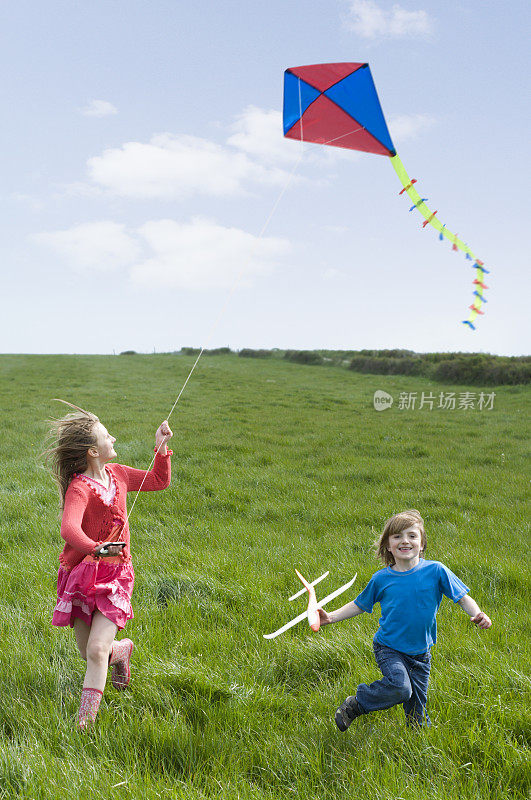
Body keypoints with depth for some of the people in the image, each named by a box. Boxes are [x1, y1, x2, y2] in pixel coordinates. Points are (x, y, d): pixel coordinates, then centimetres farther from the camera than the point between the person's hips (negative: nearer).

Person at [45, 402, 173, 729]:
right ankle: (122, 650, 43)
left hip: (114, 578, 3)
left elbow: (159, 480, 19)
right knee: (89, 653, 10)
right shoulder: (79, 488, -19)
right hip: (82, 576, -3)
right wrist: (95, 548, -50)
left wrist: (161, 447, 8)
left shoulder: (117, 474, 3)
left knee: (96, 650, -12)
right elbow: (69, 528, -36)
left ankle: (86, 720, -2)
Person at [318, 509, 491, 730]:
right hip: (389, 648, -2)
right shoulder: (381, 579, -7)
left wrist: (477, 615, -24)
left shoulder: (436, 571, -9)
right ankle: (354, 705, -2)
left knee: (417, 708, 7)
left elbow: (463, 598, -4)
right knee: (399, 688, -24)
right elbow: (359, 605, 6)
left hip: (420, 652, 2)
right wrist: (331, 617, -3)